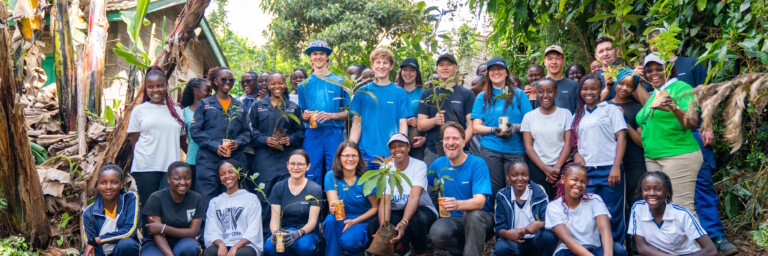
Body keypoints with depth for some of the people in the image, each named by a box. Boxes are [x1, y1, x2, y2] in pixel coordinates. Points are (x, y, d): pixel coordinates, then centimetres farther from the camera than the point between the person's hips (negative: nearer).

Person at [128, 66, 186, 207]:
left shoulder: (176, 110, 15)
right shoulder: (139, 110, 9)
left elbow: (182, 140, 18)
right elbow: (134, 141, 6)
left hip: (171, 167, 2)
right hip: (146, 167, -1)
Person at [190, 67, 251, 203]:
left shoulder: (240, 106, 18)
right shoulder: (205, 104, 9)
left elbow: (246, 132, 15)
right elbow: (195, 130, 0)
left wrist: (238, 142, -7)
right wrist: (215, 146, -12)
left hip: (235, 160, 3)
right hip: (209, 160, -3)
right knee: (207, 201, -5)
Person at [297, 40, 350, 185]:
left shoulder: (339, 82, 8)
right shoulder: (304, 85, 13)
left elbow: (347, 113, 4)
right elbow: (303, 117, 17)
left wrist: (331, 115, -12)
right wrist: (305, 116, -5)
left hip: (334, 134, -1)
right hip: (312, 135, 2)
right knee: (312, 176, 0)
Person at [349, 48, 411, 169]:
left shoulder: (399, 93, 4)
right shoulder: (363, 91, 7)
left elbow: (403, 125, 2)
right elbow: (357, 124, 7)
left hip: (391, 154, -1)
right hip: (365, 153, 1)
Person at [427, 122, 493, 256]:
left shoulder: (478, 164, -11)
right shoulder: (439, 164, 2)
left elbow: (480, 201, -23)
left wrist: (458, 204, -43)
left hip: (480, 220, -3)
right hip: (454, 220, 3)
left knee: (473, 214, -38)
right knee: (436, 234, -30)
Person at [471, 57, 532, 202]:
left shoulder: (518, 94, 11)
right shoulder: (482, 97, 13)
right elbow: (476, 128, 5)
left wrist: (516, 127, -14)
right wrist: (494, 129, -12)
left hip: (516, 150, 0)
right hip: (490, 150, 1)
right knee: (494, 191, 1)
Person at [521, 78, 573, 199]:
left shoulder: (565, 113, 6)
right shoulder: (529, 116, 7)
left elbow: (568, 143, 1)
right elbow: (528, 147, 3)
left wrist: (557, 168, -9)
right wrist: (545, 168, -8)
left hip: (561, 167, 0)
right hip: (537, 168, 0)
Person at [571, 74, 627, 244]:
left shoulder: (611, 109, 5)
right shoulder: (578, 115, 17)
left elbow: (621, 138, -2)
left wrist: (616, 166, -11)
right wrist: (576, 154, -1)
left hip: (609, 170, -3)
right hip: (586, 171, 4)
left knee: (612, 215, 0)